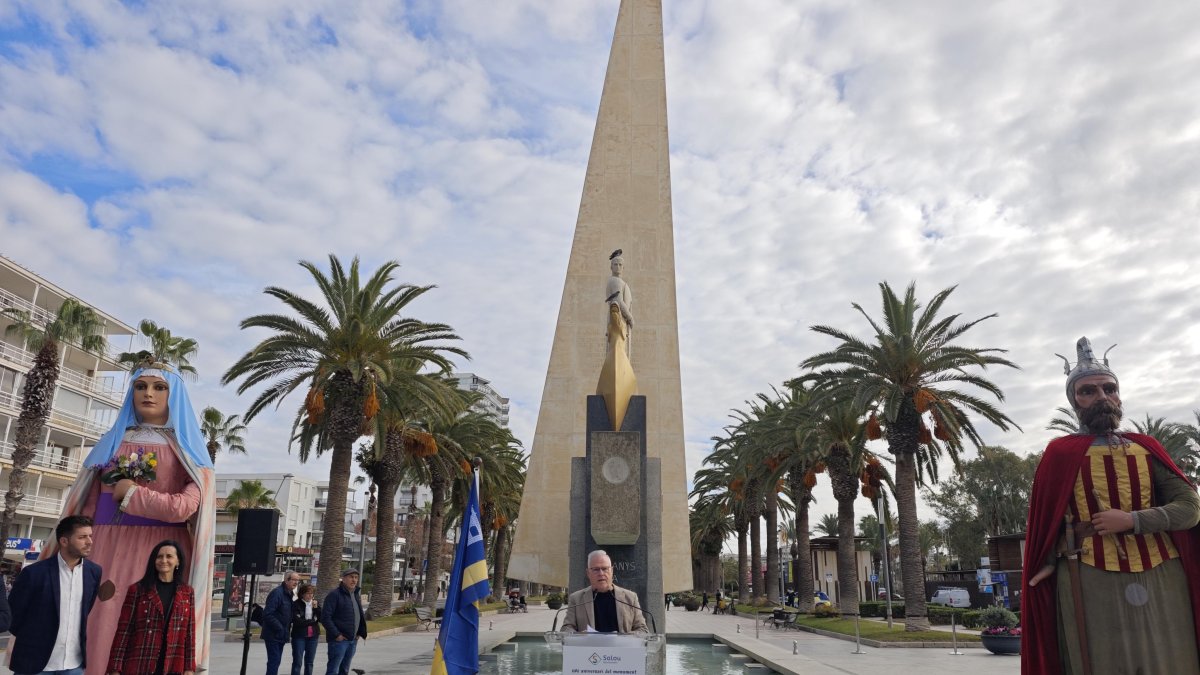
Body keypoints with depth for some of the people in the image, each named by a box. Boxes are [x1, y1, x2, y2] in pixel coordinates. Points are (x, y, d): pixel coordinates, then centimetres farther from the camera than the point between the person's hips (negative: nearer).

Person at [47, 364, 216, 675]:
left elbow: (185, 508, -10)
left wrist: (131, 494, -7)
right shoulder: (111, 442, 14)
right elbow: (87, 506, 8)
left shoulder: (187, 448, 4)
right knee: (100, 630, 0)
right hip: (107, 549, 3)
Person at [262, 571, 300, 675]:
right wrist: (280, 628, -23)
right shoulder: (277, 593, -18)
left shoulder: (289, 594, 11)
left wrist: (288, 628, 7)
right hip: (273, 634, -9)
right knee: (274, 661, -8)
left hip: (281, 635, 9)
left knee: (276, 660, 14)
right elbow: (268, 614, -24)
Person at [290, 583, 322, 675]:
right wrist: (312, 621, -6)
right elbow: (296, 621, -15)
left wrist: (316, 608, -11)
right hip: (299, 636, -4)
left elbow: (322, 619, 2)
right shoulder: (296, 605, -5)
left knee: (309, 663, 8)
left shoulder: (315, 604, 10)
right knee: (297, 662, -4)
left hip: (313, 636, 4)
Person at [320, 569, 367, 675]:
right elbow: (325, 617, -17)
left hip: (353, 640, 8)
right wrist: (336, 635, -18)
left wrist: (361, 633, 9)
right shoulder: (334, 594, -11)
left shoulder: (356, 595, 14)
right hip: (339, 639, -8)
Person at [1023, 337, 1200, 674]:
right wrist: (1048, 563, -10)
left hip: (1160, 578, 3)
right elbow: (1046, 519, 3)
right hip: (1089, 581, -3)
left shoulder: (1145, 447, 10)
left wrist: (1132, 521, -12)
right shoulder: (1060, 453, 2)